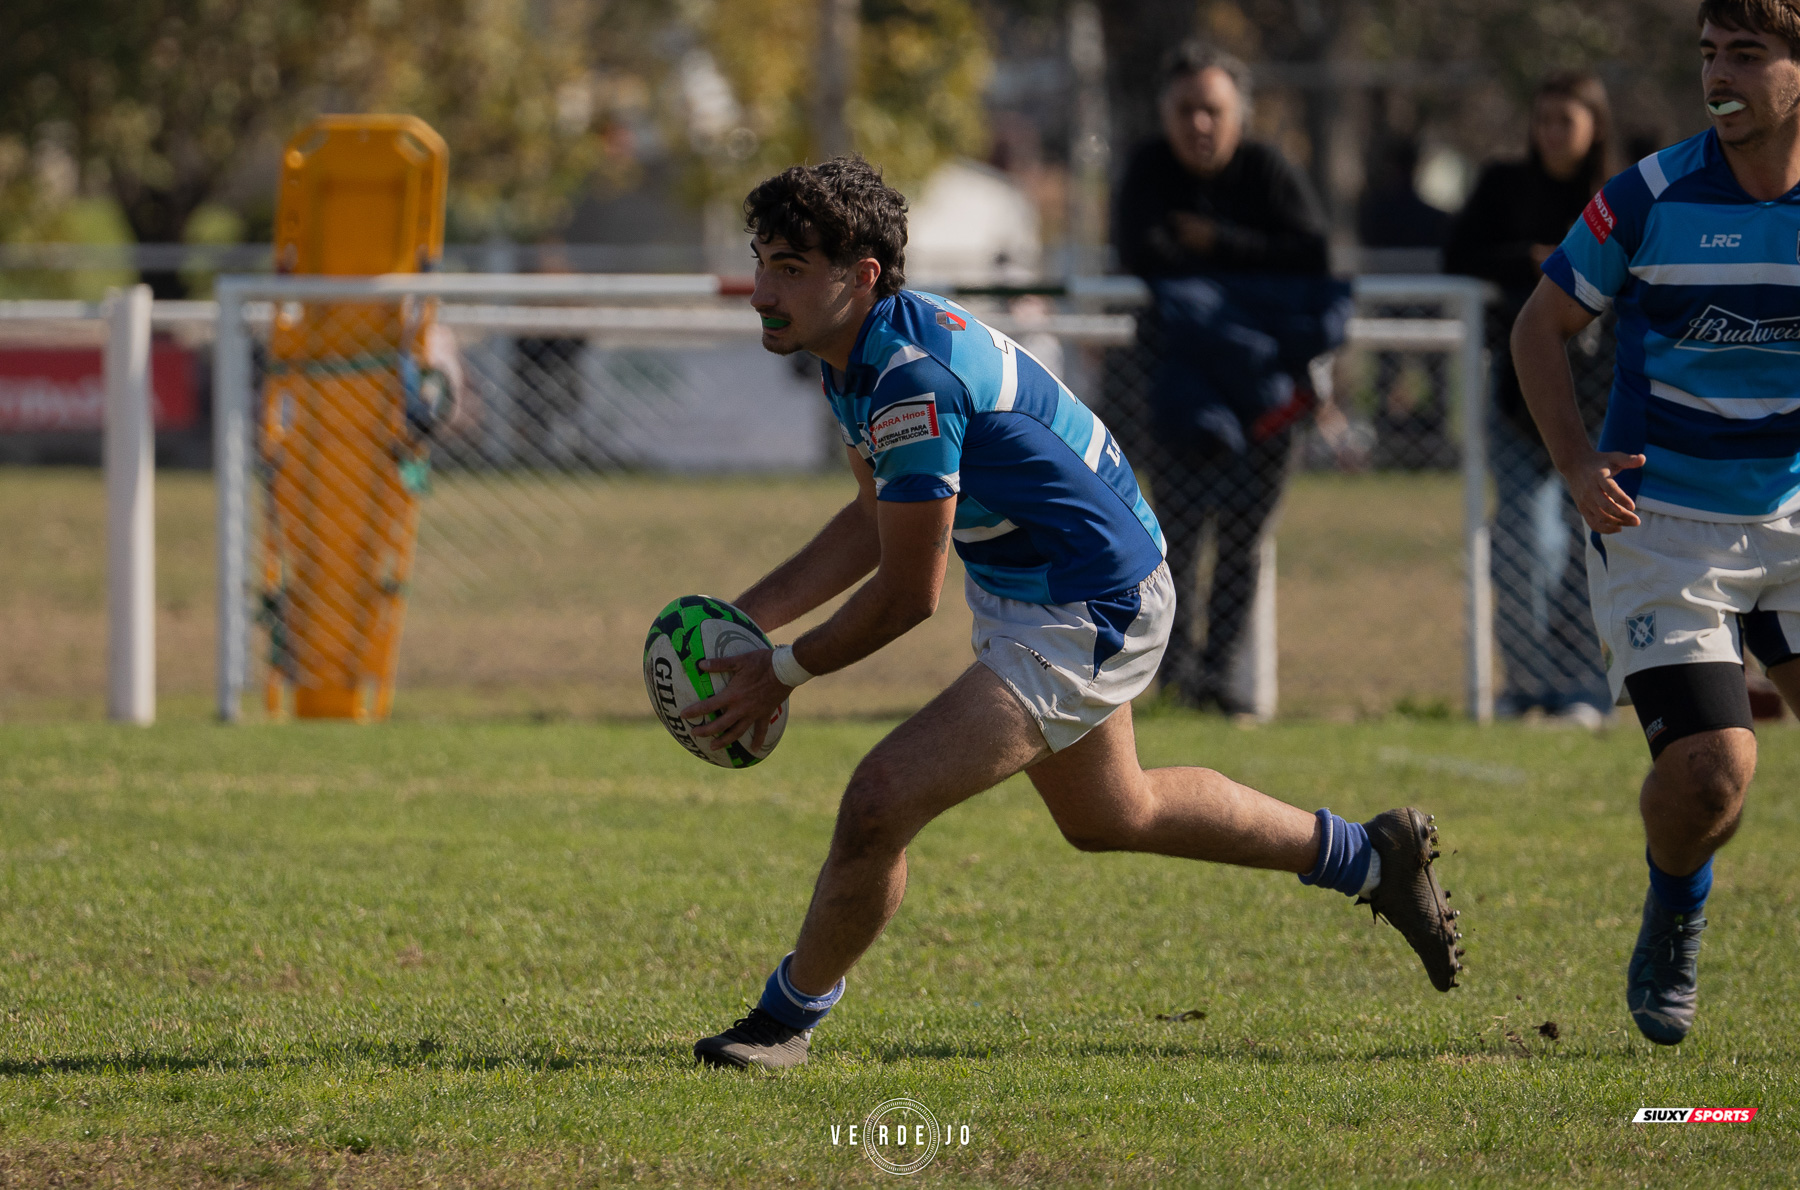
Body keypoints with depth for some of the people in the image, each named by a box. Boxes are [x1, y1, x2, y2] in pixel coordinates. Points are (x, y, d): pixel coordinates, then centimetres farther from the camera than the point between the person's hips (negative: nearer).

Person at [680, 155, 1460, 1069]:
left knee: (880, 804, -17)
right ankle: (1370, 857, 43)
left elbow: (906, 595, -24)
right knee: (1110, 816, 29)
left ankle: (787, 1018, 5)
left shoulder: (915, 380, -32)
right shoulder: (861, 353, -2)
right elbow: (874, 522, 11)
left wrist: (782, 672, -13)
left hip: (1085, 619, -11)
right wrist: (747, 615, 2)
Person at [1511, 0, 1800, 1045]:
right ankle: (1674, 923, 17)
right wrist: (1578, 460, -10)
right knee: (1710, 771, -15)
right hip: (1663, 522, -2)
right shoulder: (1651, 197, -11)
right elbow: (1543, 327, 3)